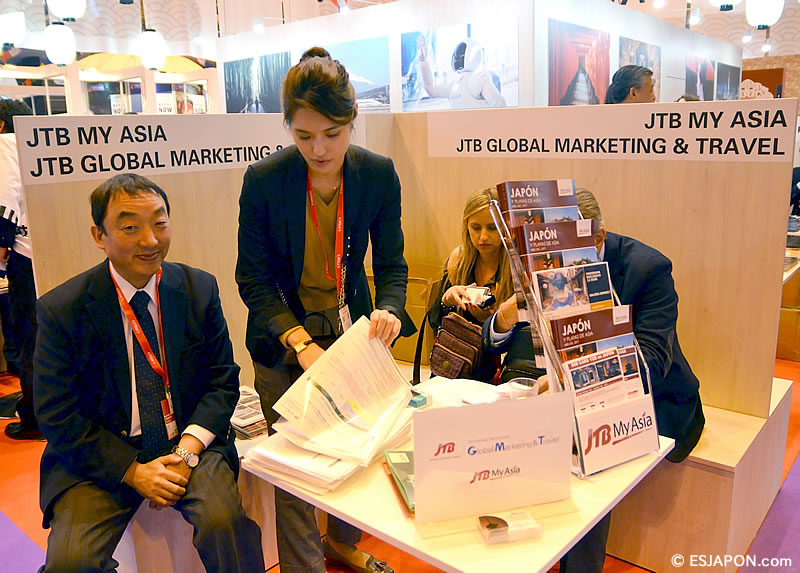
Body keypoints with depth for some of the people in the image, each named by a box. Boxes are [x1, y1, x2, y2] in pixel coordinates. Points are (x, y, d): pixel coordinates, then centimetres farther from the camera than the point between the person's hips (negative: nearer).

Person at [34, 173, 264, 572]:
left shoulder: (200, 289, -3)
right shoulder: (60, 309, -8)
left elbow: (223, 380, 1)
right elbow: (57, 416, -7)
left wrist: (187, 449, -14)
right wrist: (133, 472, -14)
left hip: (188, 440, 1)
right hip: (102, 459, 0)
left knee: (225, 520, -25)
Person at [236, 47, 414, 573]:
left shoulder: (379, 174, -9)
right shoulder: (263, 180, -15)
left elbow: (391, 263, -4)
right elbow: (253, 277, -12)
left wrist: (388, 310, -26)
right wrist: (302, 343, -25)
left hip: (352, 331, 3)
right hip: (284, 339, -2)